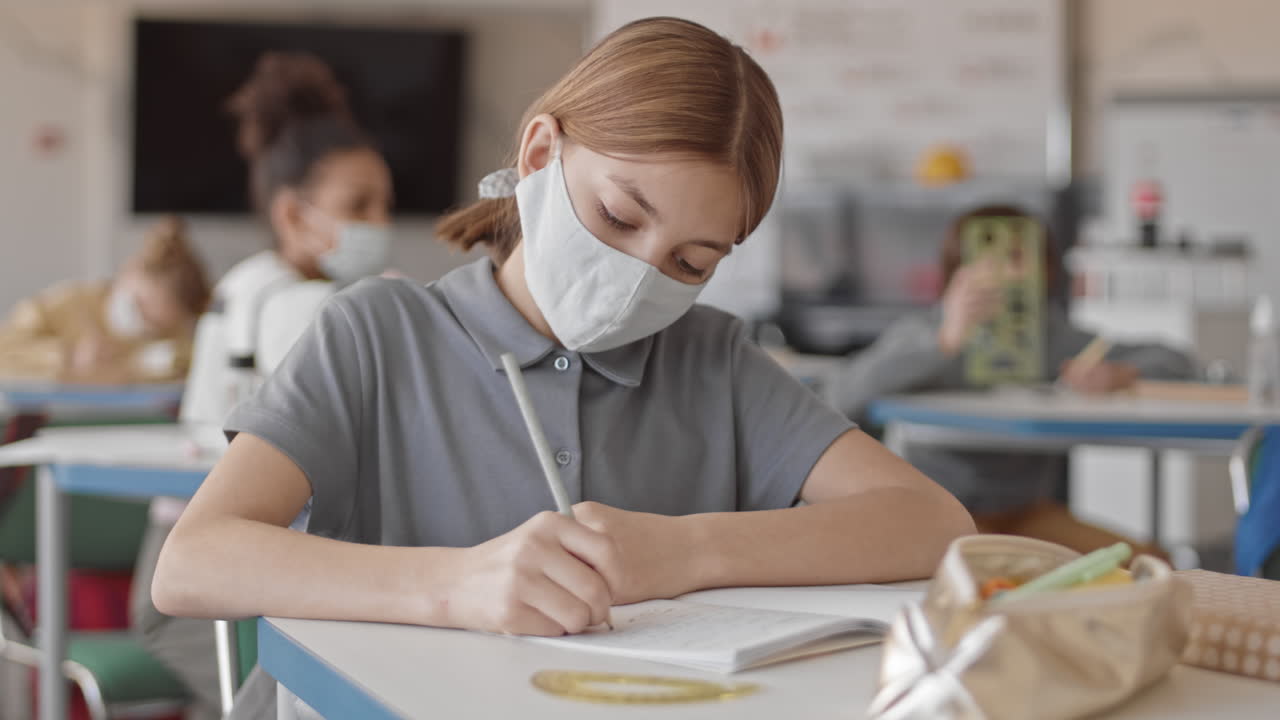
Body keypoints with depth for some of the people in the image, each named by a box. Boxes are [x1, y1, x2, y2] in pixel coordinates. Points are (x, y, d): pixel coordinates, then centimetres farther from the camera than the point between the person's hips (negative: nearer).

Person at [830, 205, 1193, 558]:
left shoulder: (1053, 335, 2)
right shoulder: (921, 332, -9)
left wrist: (1121, 375, -24)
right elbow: (844, 394, -28)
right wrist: (947, 341, -37)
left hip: (1028, 514, 5)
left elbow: (1172, 363, 1)